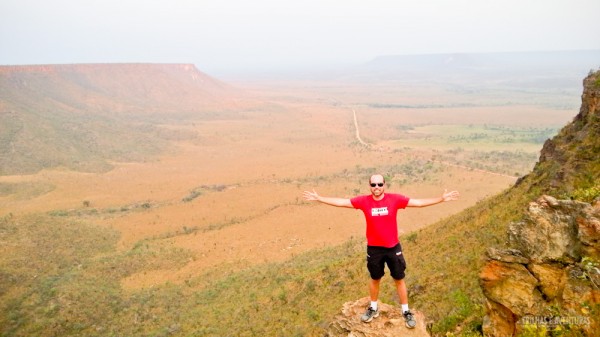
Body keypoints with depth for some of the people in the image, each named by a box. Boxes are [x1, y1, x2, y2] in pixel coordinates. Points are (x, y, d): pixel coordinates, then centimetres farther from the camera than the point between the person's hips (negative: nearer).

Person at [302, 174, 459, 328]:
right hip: (373, 249, 1)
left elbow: (419, 202, -9)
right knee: (375, 279, 19)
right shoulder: (364, 201, -10)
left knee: (399, 280, 12)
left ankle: (406, 312, 30)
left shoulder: (395, 199, -12)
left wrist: (442, 198, -14)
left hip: (393, 247, -1)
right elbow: (340, 202, -7)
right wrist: (319, 198, -9)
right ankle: (373, 308, 39)